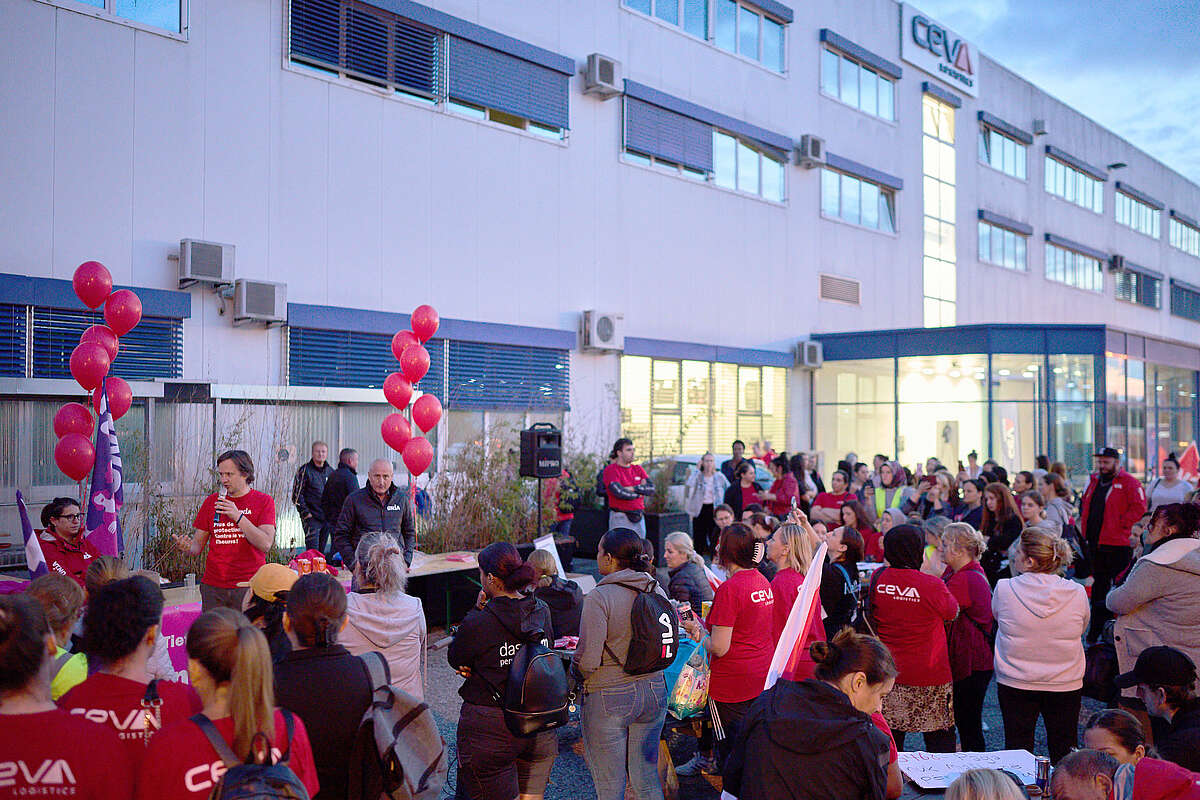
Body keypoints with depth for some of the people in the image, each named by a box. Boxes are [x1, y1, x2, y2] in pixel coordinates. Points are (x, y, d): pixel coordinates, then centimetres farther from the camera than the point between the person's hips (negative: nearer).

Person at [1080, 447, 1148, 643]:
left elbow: (1139, 507, -14)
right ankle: (1096, 629, 24)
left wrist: (1121, 525, -15)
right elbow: (1086, 507, 23)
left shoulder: (1129, 483, -7)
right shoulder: (1094, 481, 15)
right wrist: (1085, 529, 13)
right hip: (1095, 544, 7)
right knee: (1099, 584, 15)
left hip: (1117, 545, -7)